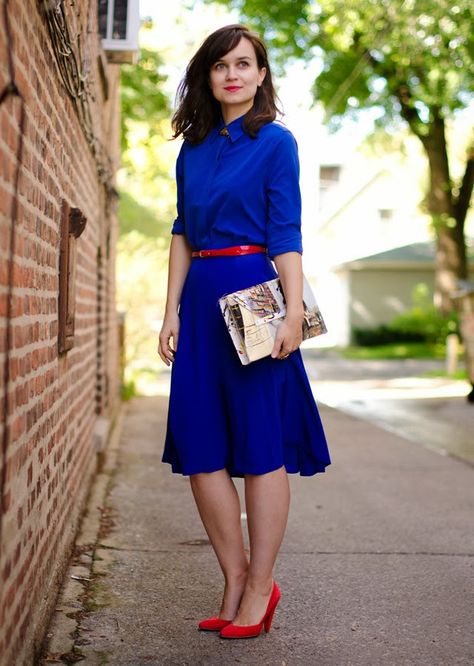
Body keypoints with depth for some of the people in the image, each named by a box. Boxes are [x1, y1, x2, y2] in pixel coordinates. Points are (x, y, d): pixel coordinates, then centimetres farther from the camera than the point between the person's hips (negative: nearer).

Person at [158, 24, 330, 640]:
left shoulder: (275, 142, 0)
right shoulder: (192, 150, 15)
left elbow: (286, 236, -6)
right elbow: (182, 235, 14)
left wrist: (295, 312, -15)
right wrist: (172, 312, 7)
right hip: (200, 300, 6)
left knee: (260, 445, -1)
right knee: (198, 446, 4)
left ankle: (259, 589, 11)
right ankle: (235, 581, 17)